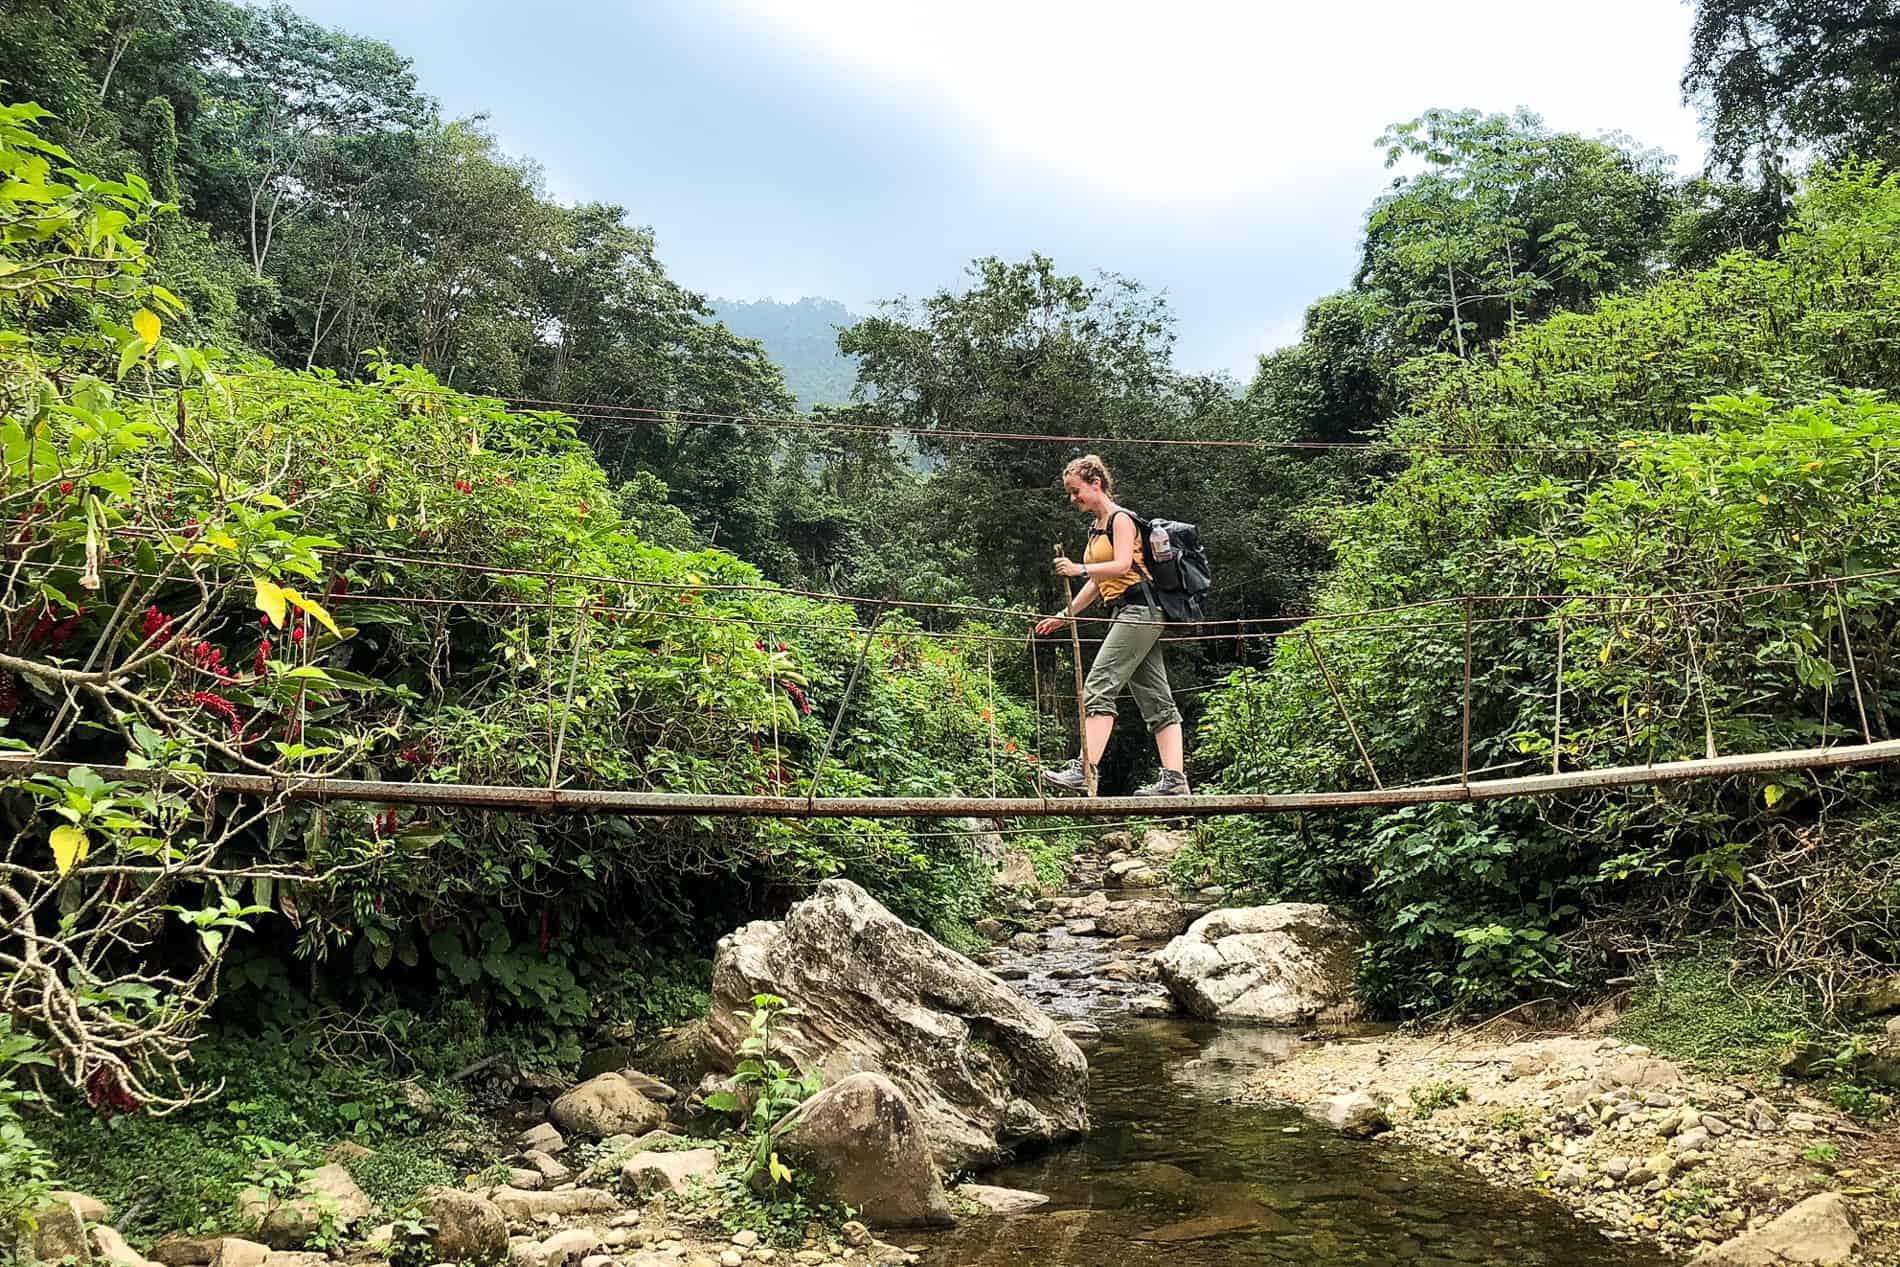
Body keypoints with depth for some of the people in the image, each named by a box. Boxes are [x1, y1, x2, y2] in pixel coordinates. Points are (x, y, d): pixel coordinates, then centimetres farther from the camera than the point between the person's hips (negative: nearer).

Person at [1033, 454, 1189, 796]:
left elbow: (1122, 565, -21)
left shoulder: (1121, 519, -6)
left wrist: (1079, 570, -31)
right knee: (1155, 699, 4)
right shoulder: (1096, 528, 21)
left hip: (1138, 608, -10)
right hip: (1128, 614, 10)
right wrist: (1063, 616, 20)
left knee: (1099, 688, -16)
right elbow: (1098, 582, 23)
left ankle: (1085, 771, -22)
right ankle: (1174, 780, 3)